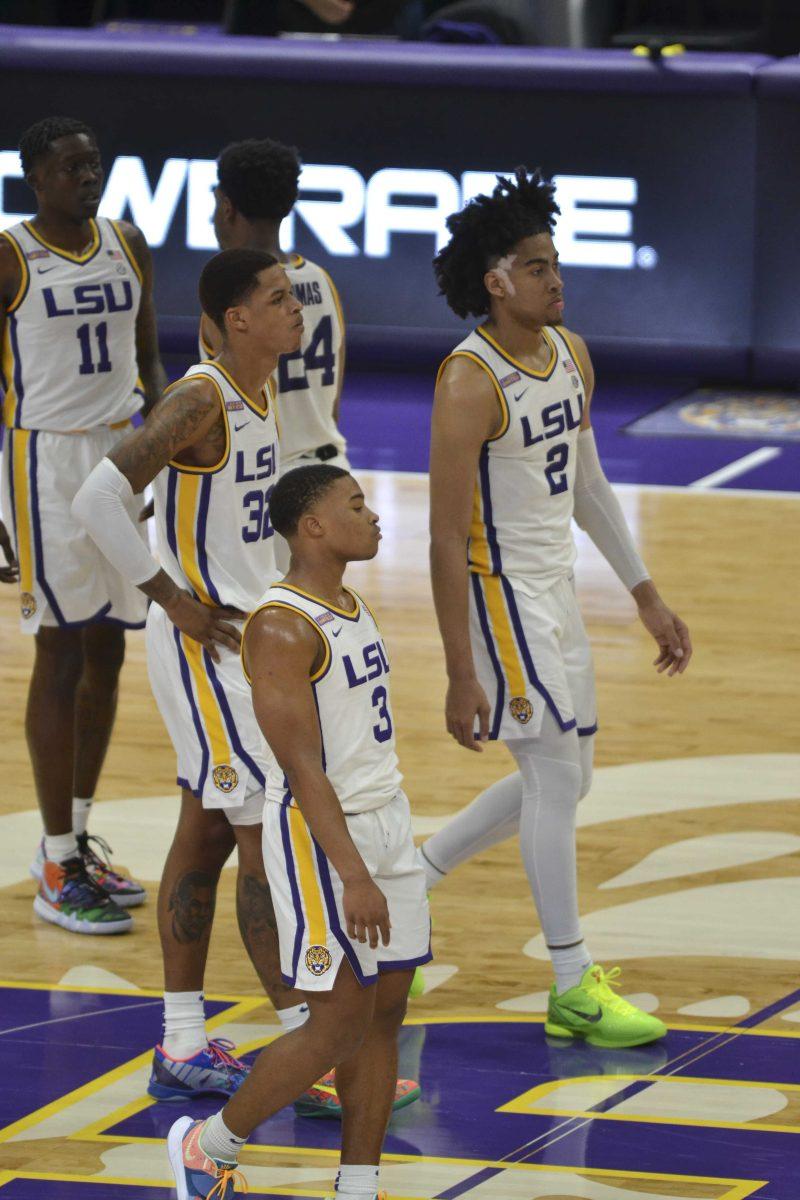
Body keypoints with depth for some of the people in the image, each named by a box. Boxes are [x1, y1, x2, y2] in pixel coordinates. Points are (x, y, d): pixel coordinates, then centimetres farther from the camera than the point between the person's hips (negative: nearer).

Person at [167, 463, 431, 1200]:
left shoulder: (351, 607, 12)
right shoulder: (281, 628, -18)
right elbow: (303, 768, -21)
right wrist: (354, 877, -25)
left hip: (387, 823, 9)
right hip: (320, 835, -9)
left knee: (385, 1014, 6)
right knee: (339, 1025, -5)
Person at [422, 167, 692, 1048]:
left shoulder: (570, 355, 4)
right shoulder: (470, 383, -21)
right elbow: (446, 538, -20)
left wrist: (647, 597, 14)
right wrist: (461, 675, -21)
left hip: (555, 589, 9)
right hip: (499, 592, -9)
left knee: (563, 780, 15)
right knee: (556, 776, -7)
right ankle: (573, 988, 2)